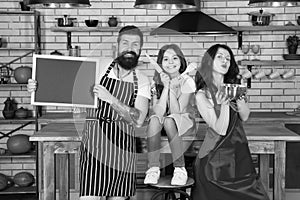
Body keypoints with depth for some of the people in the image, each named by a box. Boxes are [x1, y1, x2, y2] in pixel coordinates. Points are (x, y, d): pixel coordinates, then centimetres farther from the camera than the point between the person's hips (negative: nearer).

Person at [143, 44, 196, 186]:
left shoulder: (187, 81, -12)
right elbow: (158, 112, -19)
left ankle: (180, 169, -28)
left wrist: (171, 88, -23)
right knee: (155, 120, -32)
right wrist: (165, 87, -23)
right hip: (162, 120, 2)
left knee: (169, 121, -35)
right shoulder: (157, 82, -5)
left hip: (183, 120, -2)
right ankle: (153, 168, -29)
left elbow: (177, 111, -20)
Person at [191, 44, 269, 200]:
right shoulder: (202, 95, -11)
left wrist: (239, 98, -14)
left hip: (240, 151, 5)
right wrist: (223, 104, -29)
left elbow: (244, 117, 4)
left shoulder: (233, 85, 6)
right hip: (216, 156, -5)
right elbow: (220, 129, -14)